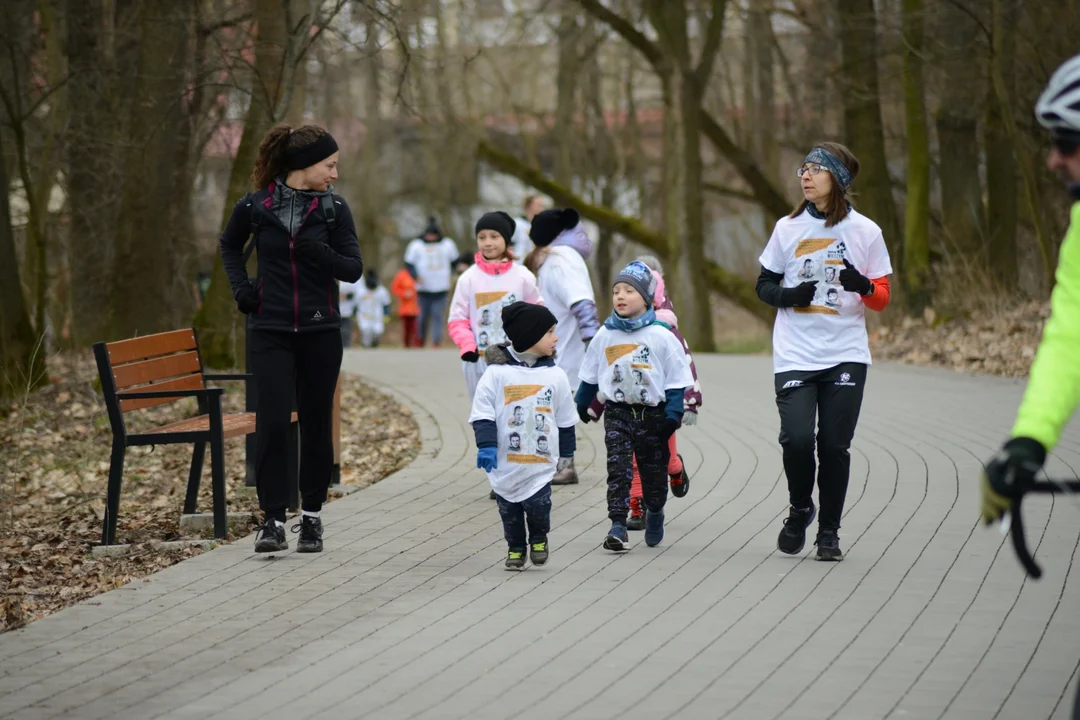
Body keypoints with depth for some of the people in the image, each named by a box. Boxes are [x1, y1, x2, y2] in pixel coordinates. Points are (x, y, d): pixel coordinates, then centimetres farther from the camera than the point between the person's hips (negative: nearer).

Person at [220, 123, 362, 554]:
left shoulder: (333, 209, 0)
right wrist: (240, 286, 5)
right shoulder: (255, 206, -2)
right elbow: (229, 246, 18)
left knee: (316, 422, 6)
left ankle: (311, 516, 18)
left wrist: (320, 253, -20)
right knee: (272, 422, -10)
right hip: (271, 332, -1)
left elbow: (354, 269, -3)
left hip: (320, 331, 1)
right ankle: (273, 519, -6)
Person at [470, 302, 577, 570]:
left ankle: (539, 538, 21)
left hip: (541, 463, 1)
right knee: (509, 510, 10)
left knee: (538, 505, -9)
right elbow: (483, 413, -7)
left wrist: (566, 454, 17)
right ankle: (515, 548, 33)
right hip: (505, 464, -1)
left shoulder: (555, 376, 1)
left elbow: (565, 419, 12)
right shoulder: (497, 372, -8)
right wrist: (486, 445, -17)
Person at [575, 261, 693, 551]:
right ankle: (618, 525, -14)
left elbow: (677, 378, -3)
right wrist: (581, 405, 19)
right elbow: (590, 375, 15)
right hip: (617, 411, 1)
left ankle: (655, 512, 38)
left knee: (653, 470, 12)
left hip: (652, 413, -1)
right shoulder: (605, 336, 1)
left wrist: (673, 414, -9)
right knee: (618, 469, -11)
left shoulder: (661, 336, -7)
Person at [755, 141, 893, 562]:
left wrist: (862, 285, -18)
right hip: (794, 355, 0)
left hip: (846, 356, 0)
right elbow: (764, 285, 12)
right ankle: (800, 511, 14)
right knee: (797, 439, -13)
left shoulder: (865, 231, 3)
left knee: (835, 445, -2)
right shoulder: (788, 228, 6)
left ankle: (829, 532, 13)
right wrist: (789, 295, -10)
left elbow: (882, 298, 5)